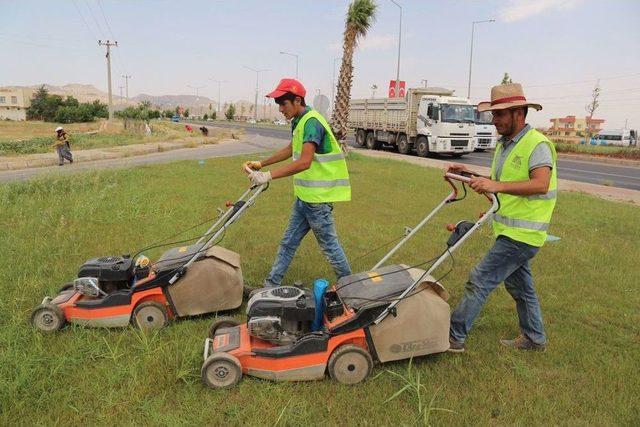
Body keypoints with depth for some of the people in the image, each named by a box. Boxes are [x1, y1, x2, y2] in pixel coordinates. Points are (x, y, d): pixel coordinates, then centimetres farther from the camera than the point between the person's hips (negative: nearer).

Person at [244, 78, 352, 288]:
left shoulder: (312, 122, -20)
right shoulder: (298, 121, 11)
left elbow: (304, 162, -30)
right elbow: (291, 150, 27)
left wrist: (268, 176, -31)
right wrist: (262, 164, 23)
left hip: (318, 197, -9)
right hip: (304, 196, 10)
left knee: (329, 244, 5)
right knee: (288, 242, 15)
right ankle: (271, 285, 26)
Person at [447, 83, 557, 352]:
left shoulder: (537, 144, -16)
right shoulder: (504, 145, 12)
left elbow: (541, 184, -30)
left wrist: (497, 186, -39)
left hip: (522, 234, -10)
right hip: (511, 231, 10)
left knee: (480, 280, -9)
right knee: (519, 286, 20)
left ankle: (454, 337, 0)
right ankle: (534, 339, 37)